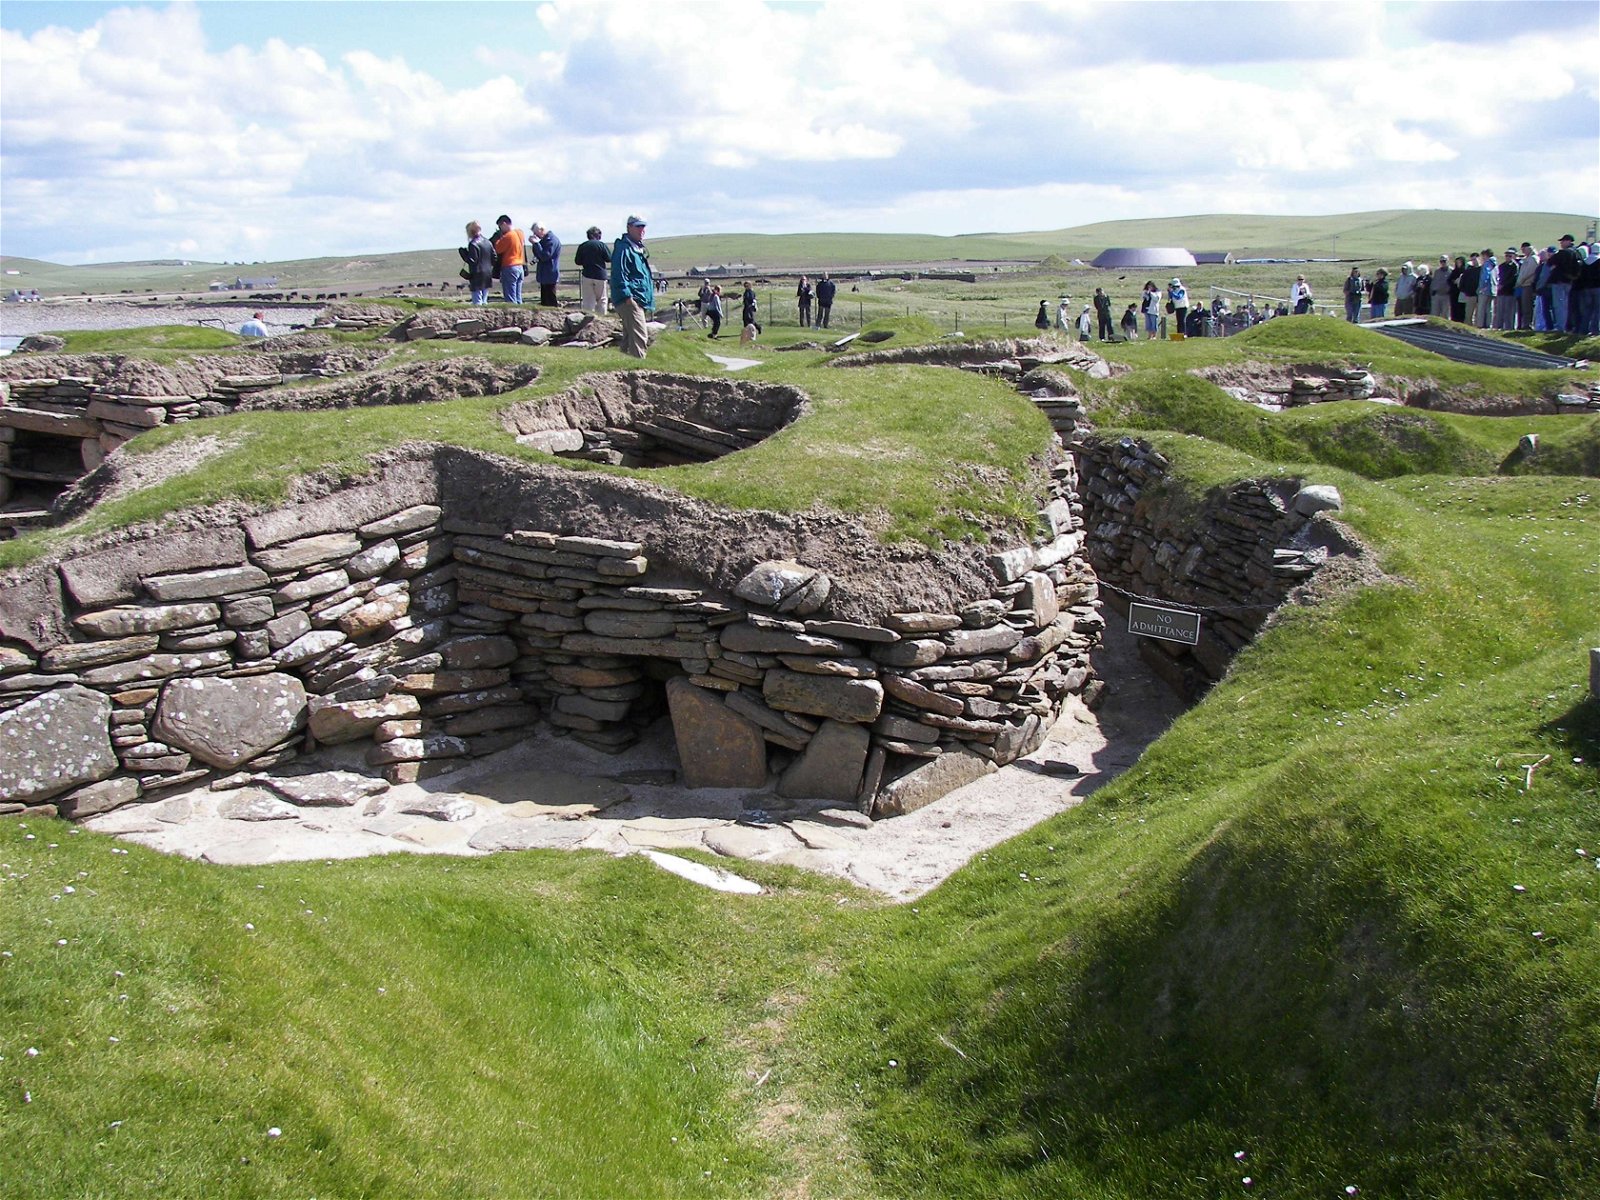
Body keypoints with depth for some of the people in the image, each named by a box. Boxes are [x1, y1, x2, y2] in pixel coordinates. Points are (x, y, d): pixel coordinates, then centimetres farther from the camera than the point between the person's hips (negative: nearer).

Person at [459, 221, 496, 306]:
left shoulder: (473, 244, -14)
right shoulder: (487, 241, 10)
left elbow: (472, 261, -17)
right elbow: (494, 258, 11)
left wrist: (462, 251, -10)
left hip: (477, 277, -8)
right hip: (487, 275, 8)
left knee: (477, 302, -6)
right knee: (484, 301, 15)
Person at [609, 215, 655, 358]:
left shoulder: (639, 248, 22)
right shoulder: (623, 248, -10)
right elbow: (619, 274, -18)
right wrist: (627, 295, -24)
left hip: (640, 301, 10)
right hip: (630, 301, -10)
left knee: (629, 337, 15)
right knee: (639, 337, -18)